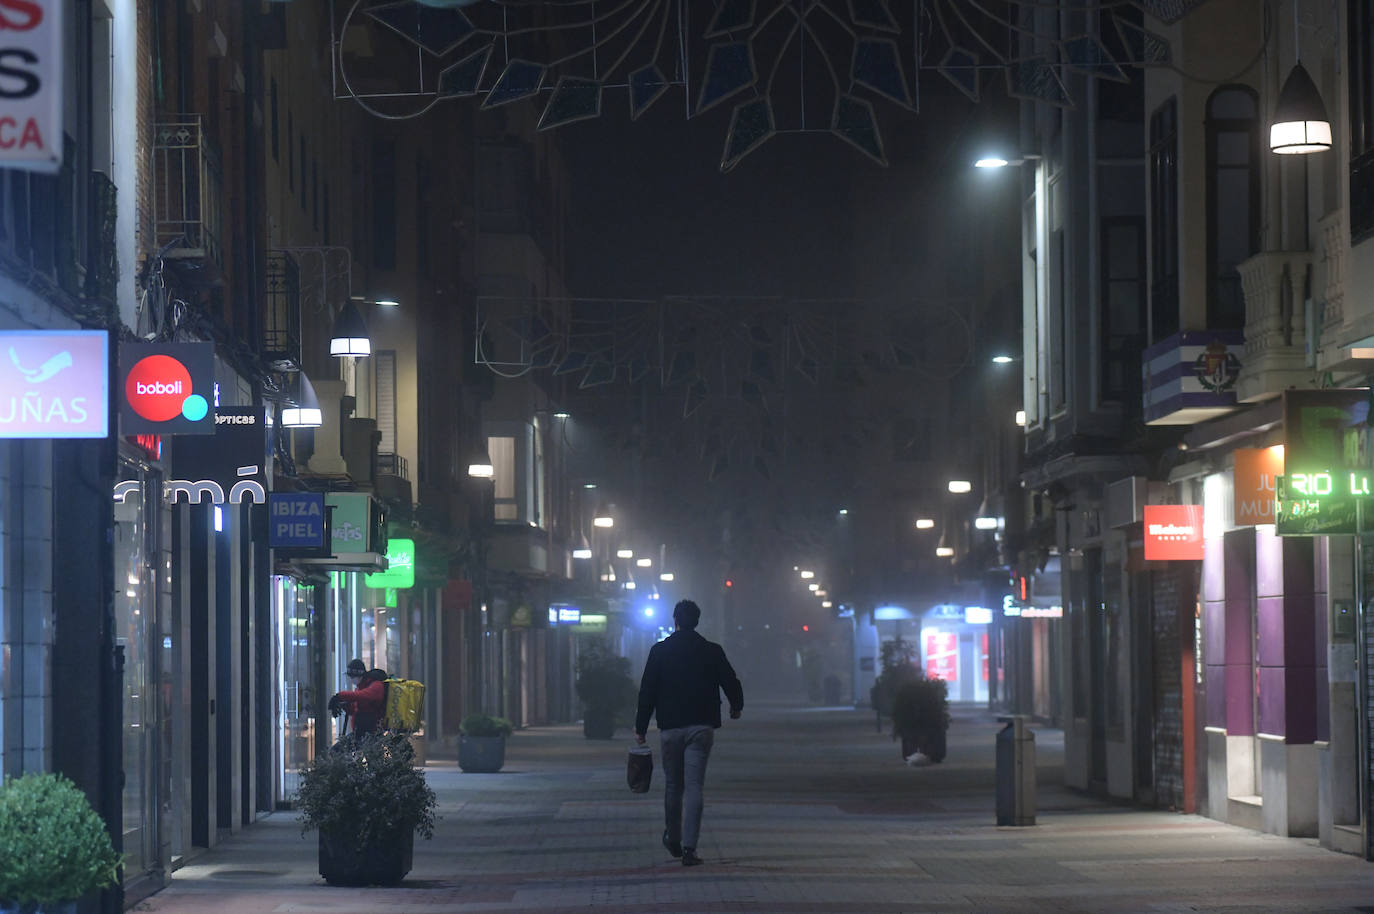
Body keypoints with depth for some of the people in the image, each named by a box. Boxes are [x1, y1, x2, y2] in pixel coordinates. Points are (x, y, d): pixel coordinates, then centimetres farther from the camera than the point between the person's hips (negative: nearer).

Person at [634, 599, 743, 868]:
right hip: (702, 728, 0)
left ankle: (673, 839, 28)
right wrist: (736, 707, 27)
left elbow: (647, 692, -1)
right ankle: (689, 847, -13)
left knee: (672, 784, 16)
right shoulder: (712, 652, 0)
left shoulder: (659, 651, 0)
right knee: (694, 787, -3)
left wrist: (640, 728, 5)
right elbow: (732, 683, 6)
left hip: (670, 728, 0)